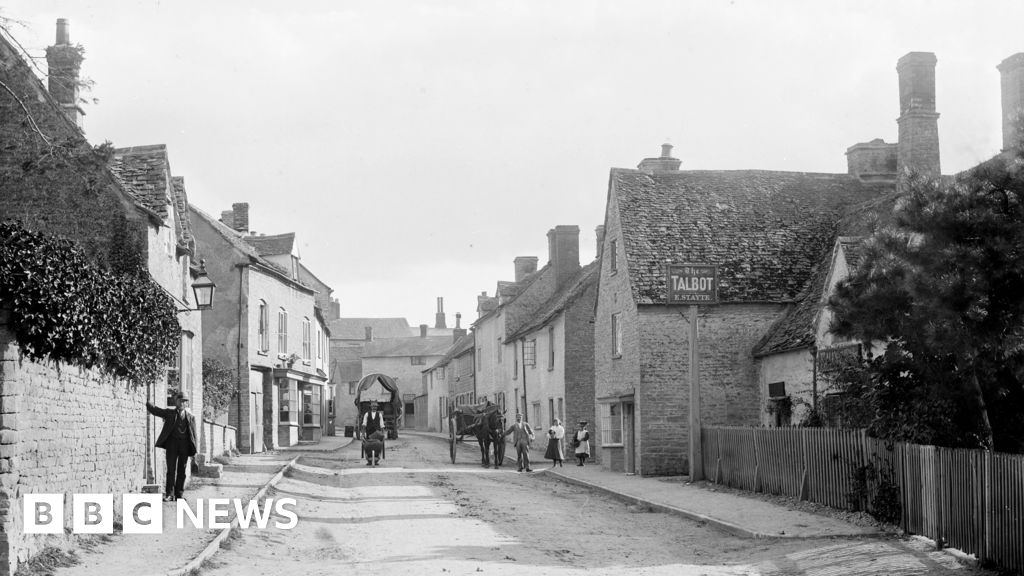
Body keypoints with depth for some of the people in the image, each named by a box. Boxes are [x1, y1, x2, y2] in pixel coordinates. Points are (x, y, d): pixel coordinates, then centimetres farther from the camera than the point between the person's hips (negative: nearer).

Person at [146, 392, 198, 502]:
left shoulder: (190, 417, 10)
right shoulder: (169, 413, 8)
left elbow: (194, 435, 10)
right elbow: (155, 410, 2)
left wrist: (194, 451, 4)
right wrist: (146, 401, -15)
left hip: (184, 444, 1)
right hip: (172, 442, -1)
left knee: (181, 471, 4)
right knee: (171, 469, -4)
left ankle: (179, 494, 10)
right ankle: (169, 494, -3)